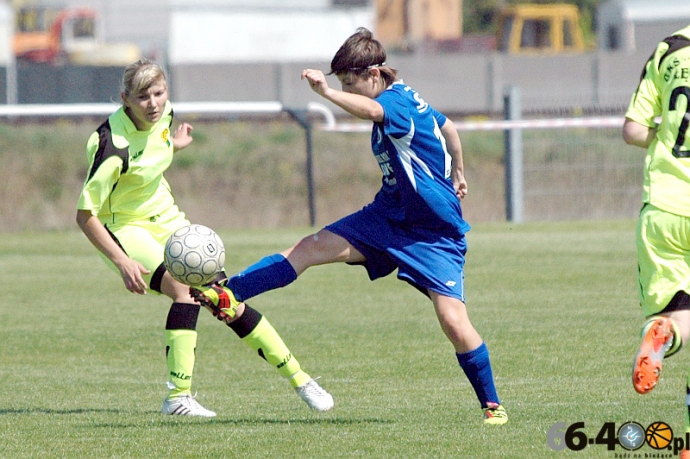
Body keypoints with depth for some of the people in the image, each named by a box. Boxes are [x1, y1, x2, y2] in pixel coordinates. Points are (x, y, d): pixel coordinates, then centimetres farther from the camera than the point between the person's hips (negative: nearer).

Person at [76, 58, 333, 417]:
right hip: (126, 228, -6)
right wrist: (122, 263, -31)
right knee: (186, 289, -30)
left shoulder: (162, 115, -9)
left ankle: (298, 378, 12)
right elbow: (85, 214, -26)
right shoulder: (115, 146, -30)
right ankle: (177, 397, -27)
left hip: (166, 220, 6)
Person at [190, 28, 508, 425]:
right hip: (390, 215, 9)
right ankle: (228, 293, -9)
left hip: (435, 233, -9)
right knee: (313, 247, -5)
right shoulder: (403, 99, 5)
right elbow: (447, 127, 22)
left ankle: (493, 405, 0)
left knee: (454, 321, -14)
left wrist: (327, 93, -63)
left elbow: (370, 111, -47)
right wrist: (456, 175, 37)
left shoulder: (398, 102, -22)